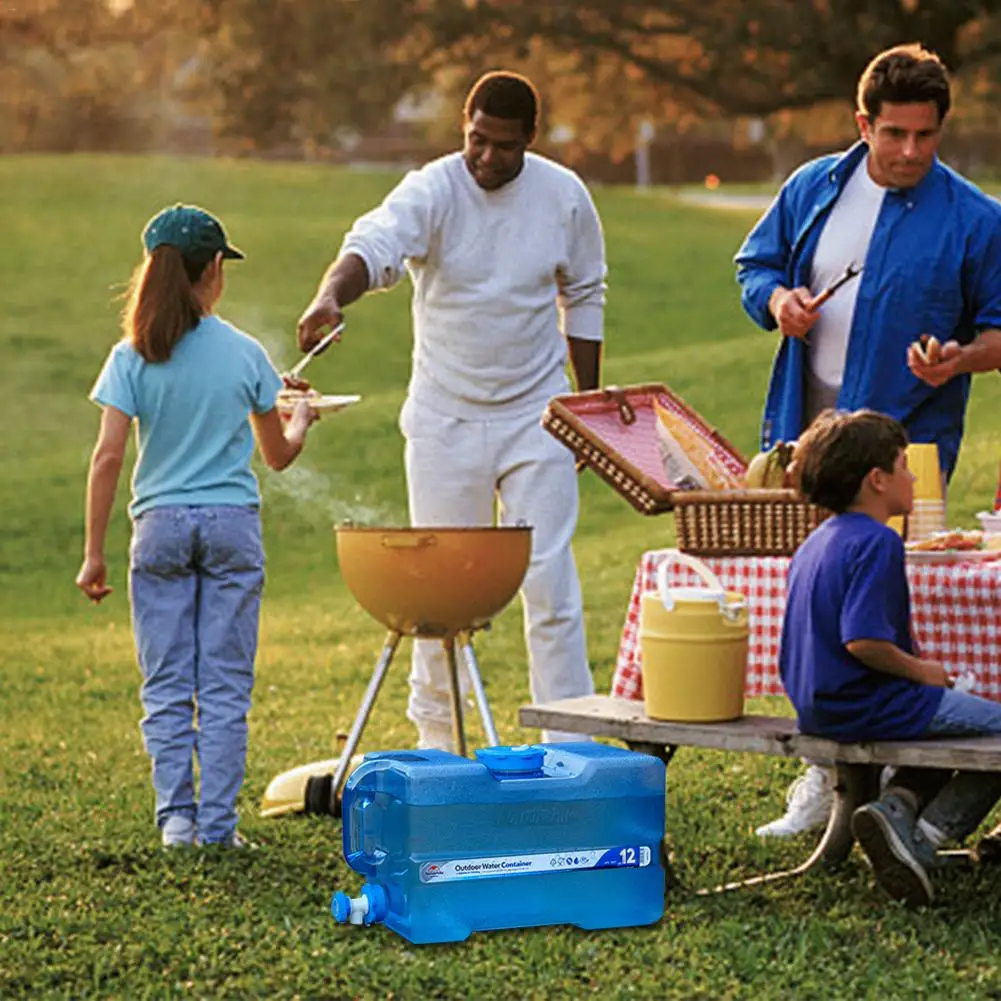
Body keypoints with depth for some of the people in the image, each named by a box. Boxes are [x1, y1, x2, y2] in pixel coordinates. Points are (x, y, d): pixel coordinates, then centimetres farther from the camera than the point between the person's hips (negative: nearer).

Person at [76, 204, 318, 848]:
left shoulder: (133, 358, -3)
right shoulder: (245, 353, 0)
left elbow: (108, 457, -8)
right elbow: (279, 455, 9)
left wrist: (94, 553, -3)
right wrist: (303, 419, 31)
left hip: (161, 528, 0)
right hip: (233, 527, 0)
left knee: (167, 687, 7)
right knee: (225, 687, 4)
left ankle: (176, 817, 4)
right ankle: (218, 825, 4)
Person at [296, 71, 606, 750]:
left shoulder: (564, 196, -3)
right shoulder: (431, 192, -12)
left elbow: (584, 299, 9)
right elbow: (374, 245, -32)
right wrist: (332, 296, -54)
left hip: (535, 417, 1)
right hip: (446, 420, -1)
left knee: (550, 584, -1)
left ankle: (568, 743, 7)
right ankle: (436, 740, 21)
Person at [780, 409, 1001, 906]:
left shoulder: (816, 541, 12)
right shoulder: (877, 543, -18)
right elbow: (863, 641, -27)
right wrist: (921, 670, -11)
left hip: (817, 709, 10)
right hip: (869, 710, -10)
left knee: (944, 722, 29)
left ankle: (896, 804, 3)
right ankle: (924, 838, -9)